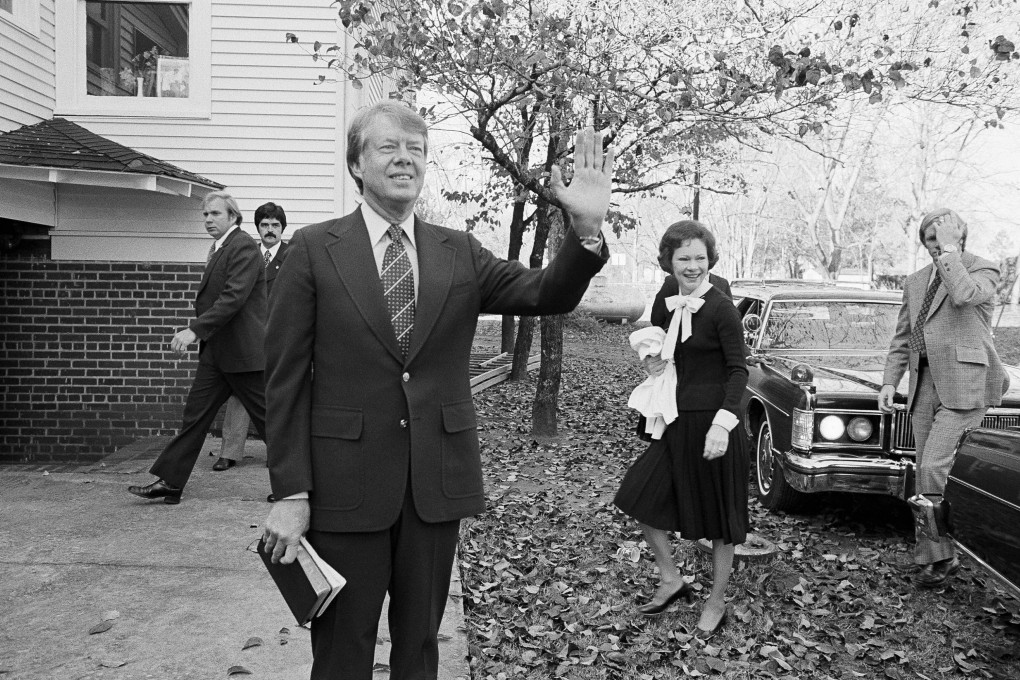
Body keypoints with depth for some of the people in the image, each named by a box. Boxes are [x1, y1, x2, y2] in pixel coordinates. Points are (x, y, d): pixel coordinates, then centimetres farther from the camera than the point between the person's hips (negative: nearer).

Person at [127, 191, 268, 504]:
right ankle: (169, 482, 12)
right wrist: (197, 331, 14)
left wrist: (195, 329, -26)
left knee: (266, 417, 1)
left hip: (243, 351, -9)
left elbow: (233, 297, -24)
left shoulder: (243, 247, -14)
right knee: (195, 414, 7)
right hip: (215, 351, 9)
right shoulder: (218, 249, 17)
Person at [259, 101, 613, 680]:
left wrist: (586, 229, -22)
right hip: (345, 484, -2)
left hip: (438, 481, 3)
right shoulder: (315, 250, -3)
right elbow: (286, 378, -5)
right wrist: (291, 491, -9)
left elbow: (548, 295, -4)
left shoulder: (460, 253, 5)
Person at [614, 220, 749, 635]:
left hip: (714, 422, -7)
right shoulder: (664, 304, 5)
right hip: (677, 421, 7)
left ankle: (717, 602, 24)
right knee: (642, 496, 7)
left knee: (719, 515, 7)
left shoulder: (721, 308, -13)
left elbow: (738, 370, -14)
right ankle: (671, 581, 26)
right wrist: (653, 360, -4)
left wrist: (722, 423, -24)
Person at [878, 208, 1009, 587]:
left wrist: (951, 249, -13)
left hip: (965, 385, -6)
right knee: (927, 475, 6)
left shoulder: (984, 270, 0)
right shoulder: (916, 282, 17)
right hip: (925, 385, 6)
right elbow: (902, 338, 19)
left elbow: (964, 295, -24)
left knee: (935, 469, -14)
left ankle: (938, 557, -1)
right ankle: (938, 555, 16)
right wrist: (889, 381, 9)